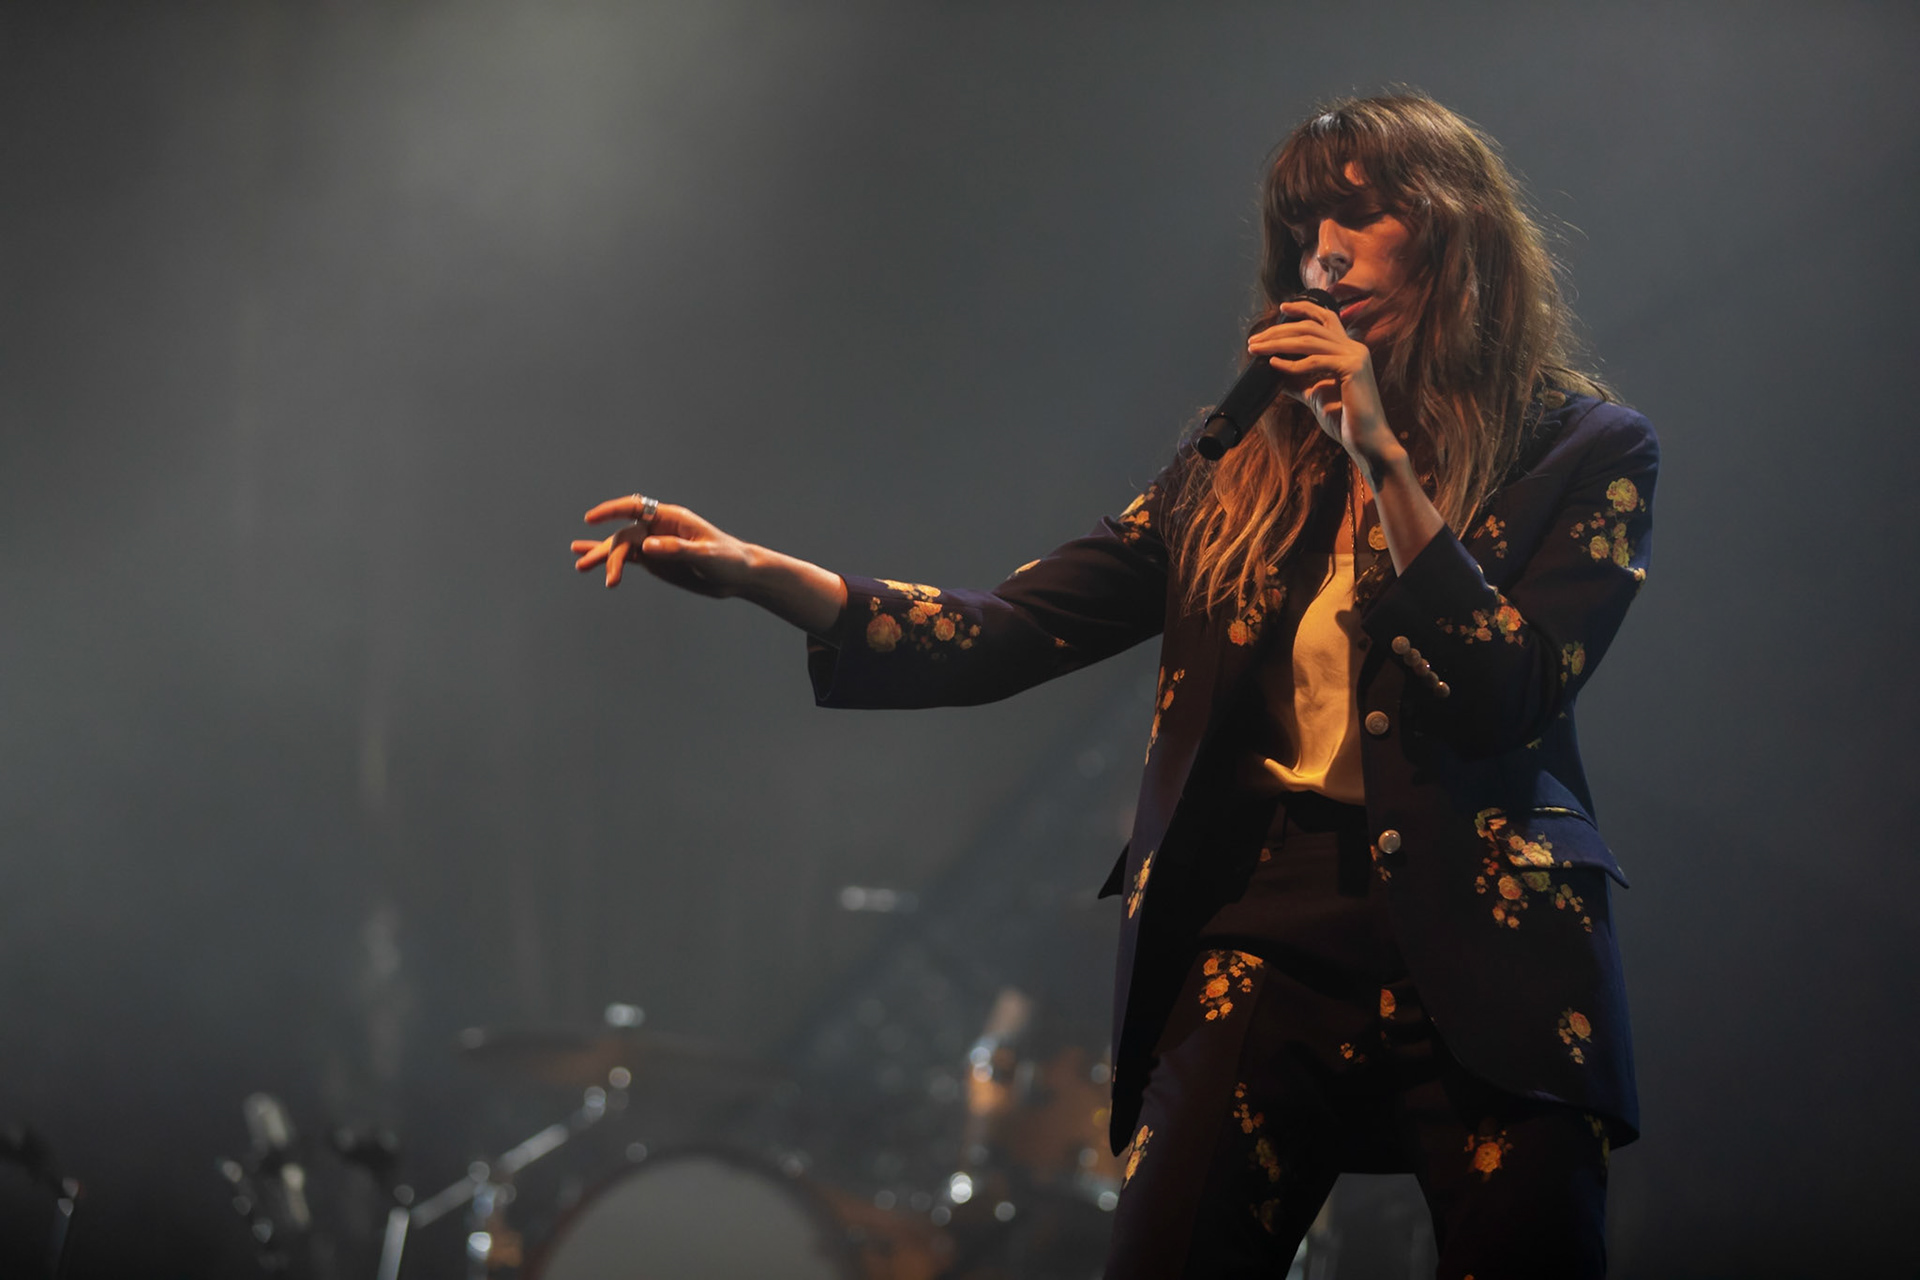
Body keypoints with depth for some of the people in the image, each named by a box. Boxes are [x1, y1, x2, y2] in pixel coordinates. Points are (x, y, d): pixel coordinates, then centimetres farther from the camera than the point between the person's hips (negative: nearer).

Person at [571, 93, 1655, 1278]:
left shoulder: (1586, 449, 4)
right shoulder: (1245, 467, 13)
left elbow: (1508, 701, -9)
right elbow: (1012, 634, 6)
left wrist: (1384, 458, -12)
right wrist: (761, 572, -5)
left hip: (1479, 956, -2)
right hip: (1266, 936, 2)